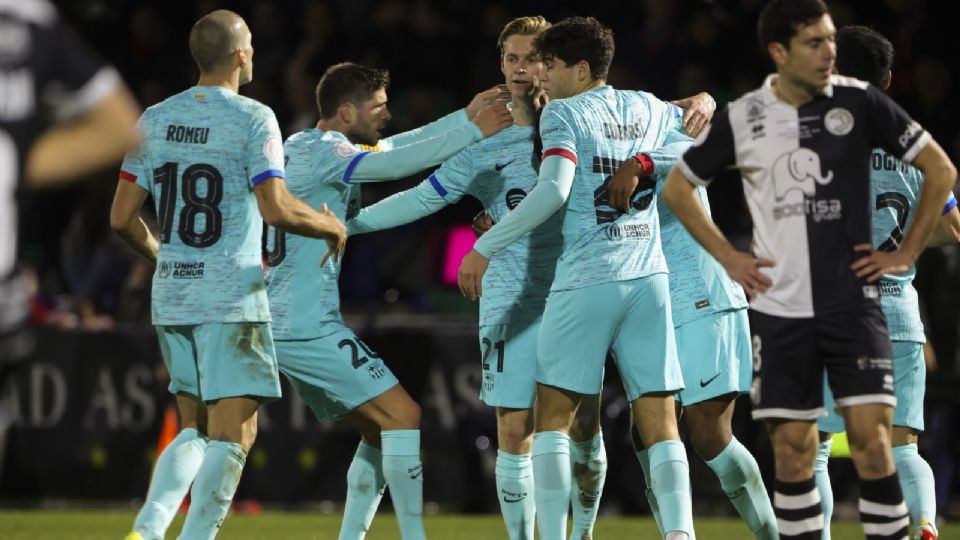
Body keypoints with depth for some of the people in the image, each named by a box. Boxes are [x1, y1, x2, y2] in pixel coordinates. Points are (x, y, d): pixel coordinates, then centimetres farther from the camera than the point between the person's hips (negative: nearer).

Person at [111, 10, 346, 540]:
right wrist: (331, 226, 1)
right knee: (232, 432, -3)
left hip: (171, 298, 6)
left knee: (195, 431, 15)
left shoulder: (155, 119, 9)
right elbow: (276, 208, -17)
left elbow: (122, 218, 9)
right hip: (232, 298, -6)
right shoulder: (252, 118, -8)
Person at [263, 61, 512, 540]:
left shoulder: (302, 147, 17)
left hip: (287, 325, 10)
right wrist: (473, 131, -17)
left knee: (379, 431, 14)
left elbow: (393, 148, 20)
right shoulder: (321, 153, -12)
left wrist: (465, 117, 14)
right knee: (404, 416, -10)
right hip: (309, 326, -10)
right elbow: (398, 163, -23)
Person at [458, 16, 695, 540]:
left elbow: (553, 190, -17)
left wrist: (484, 248, -14)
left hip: (586, 280, -5)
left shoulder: (564, 113, -3)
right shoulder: (647, 109, 14)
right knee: (659, 424, 3)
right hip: (649, 278, 5)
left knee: (553, 415, 3)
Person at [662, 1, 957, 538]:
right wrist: (728, 257, 8)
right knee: (793, 448, 2)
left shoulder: (859, 102, -3)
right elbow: (678, 188, 16)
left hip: (853, 301, -1)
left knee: (872, 438, -9)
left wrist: (906, 252, 2)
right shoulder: (742, 119, 2)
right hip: (780, 307, 2)